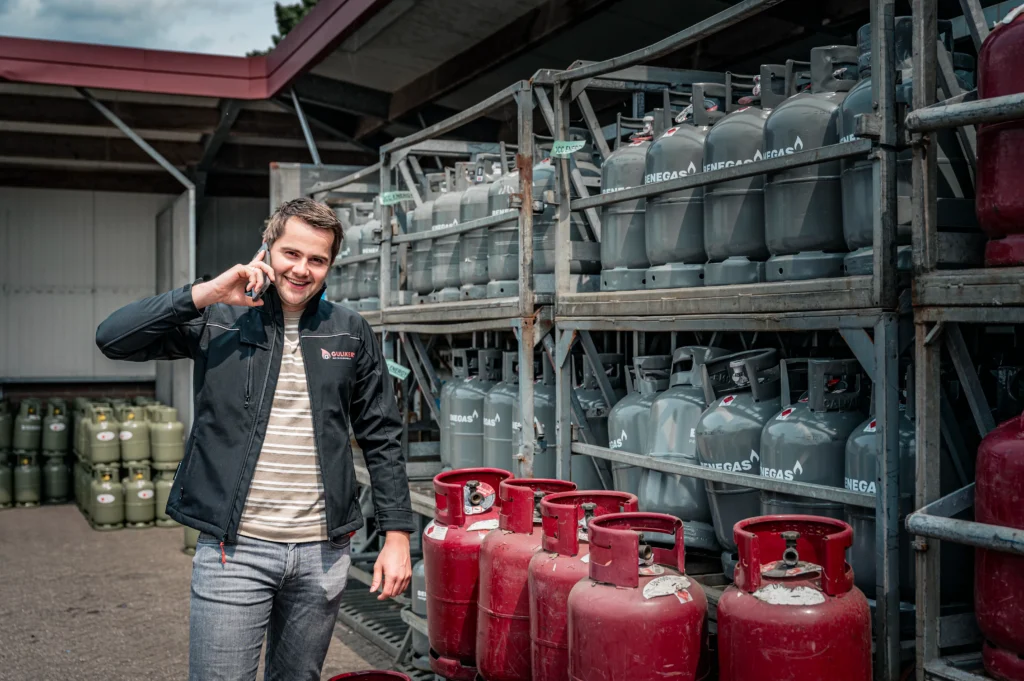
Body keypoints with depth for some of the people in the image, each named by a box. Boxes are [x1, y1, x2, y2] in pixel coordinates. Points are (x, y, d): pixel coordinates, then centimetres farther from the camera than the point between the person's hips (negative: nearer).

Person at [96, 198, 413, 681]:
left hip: (323, 551, 2)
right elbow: (113, 338, -9)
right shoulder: (218, 320, 1)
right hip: (234, 548, -2)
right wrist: (204, 293, -15)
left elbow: (381, 439, 7)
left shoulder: (351, 334, 5)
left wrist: (397, 535, 2)